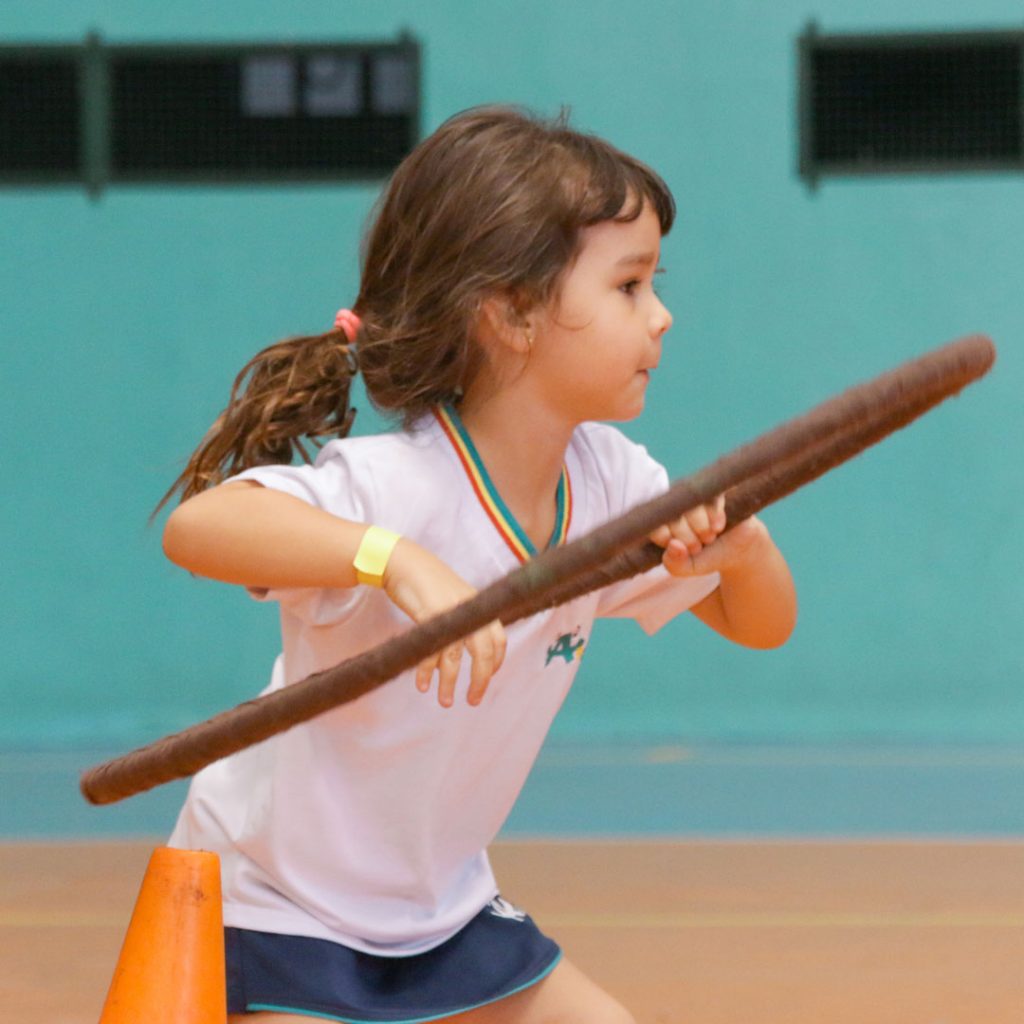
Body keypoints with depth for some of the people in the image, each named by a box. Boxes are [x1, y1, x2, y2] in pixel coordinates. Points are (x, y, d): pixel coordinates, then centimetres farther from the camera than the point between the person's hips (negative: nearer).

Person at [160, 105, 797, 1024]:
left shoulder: (605, 482, -5)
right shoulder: (397, 487, -28)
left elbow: (761, 626, 5)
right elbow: (198, 524, -45)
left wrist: (741, 544, -18)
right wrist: (396, 559, -59)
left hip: (443, 906, 7)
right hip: (274, 904, -7)